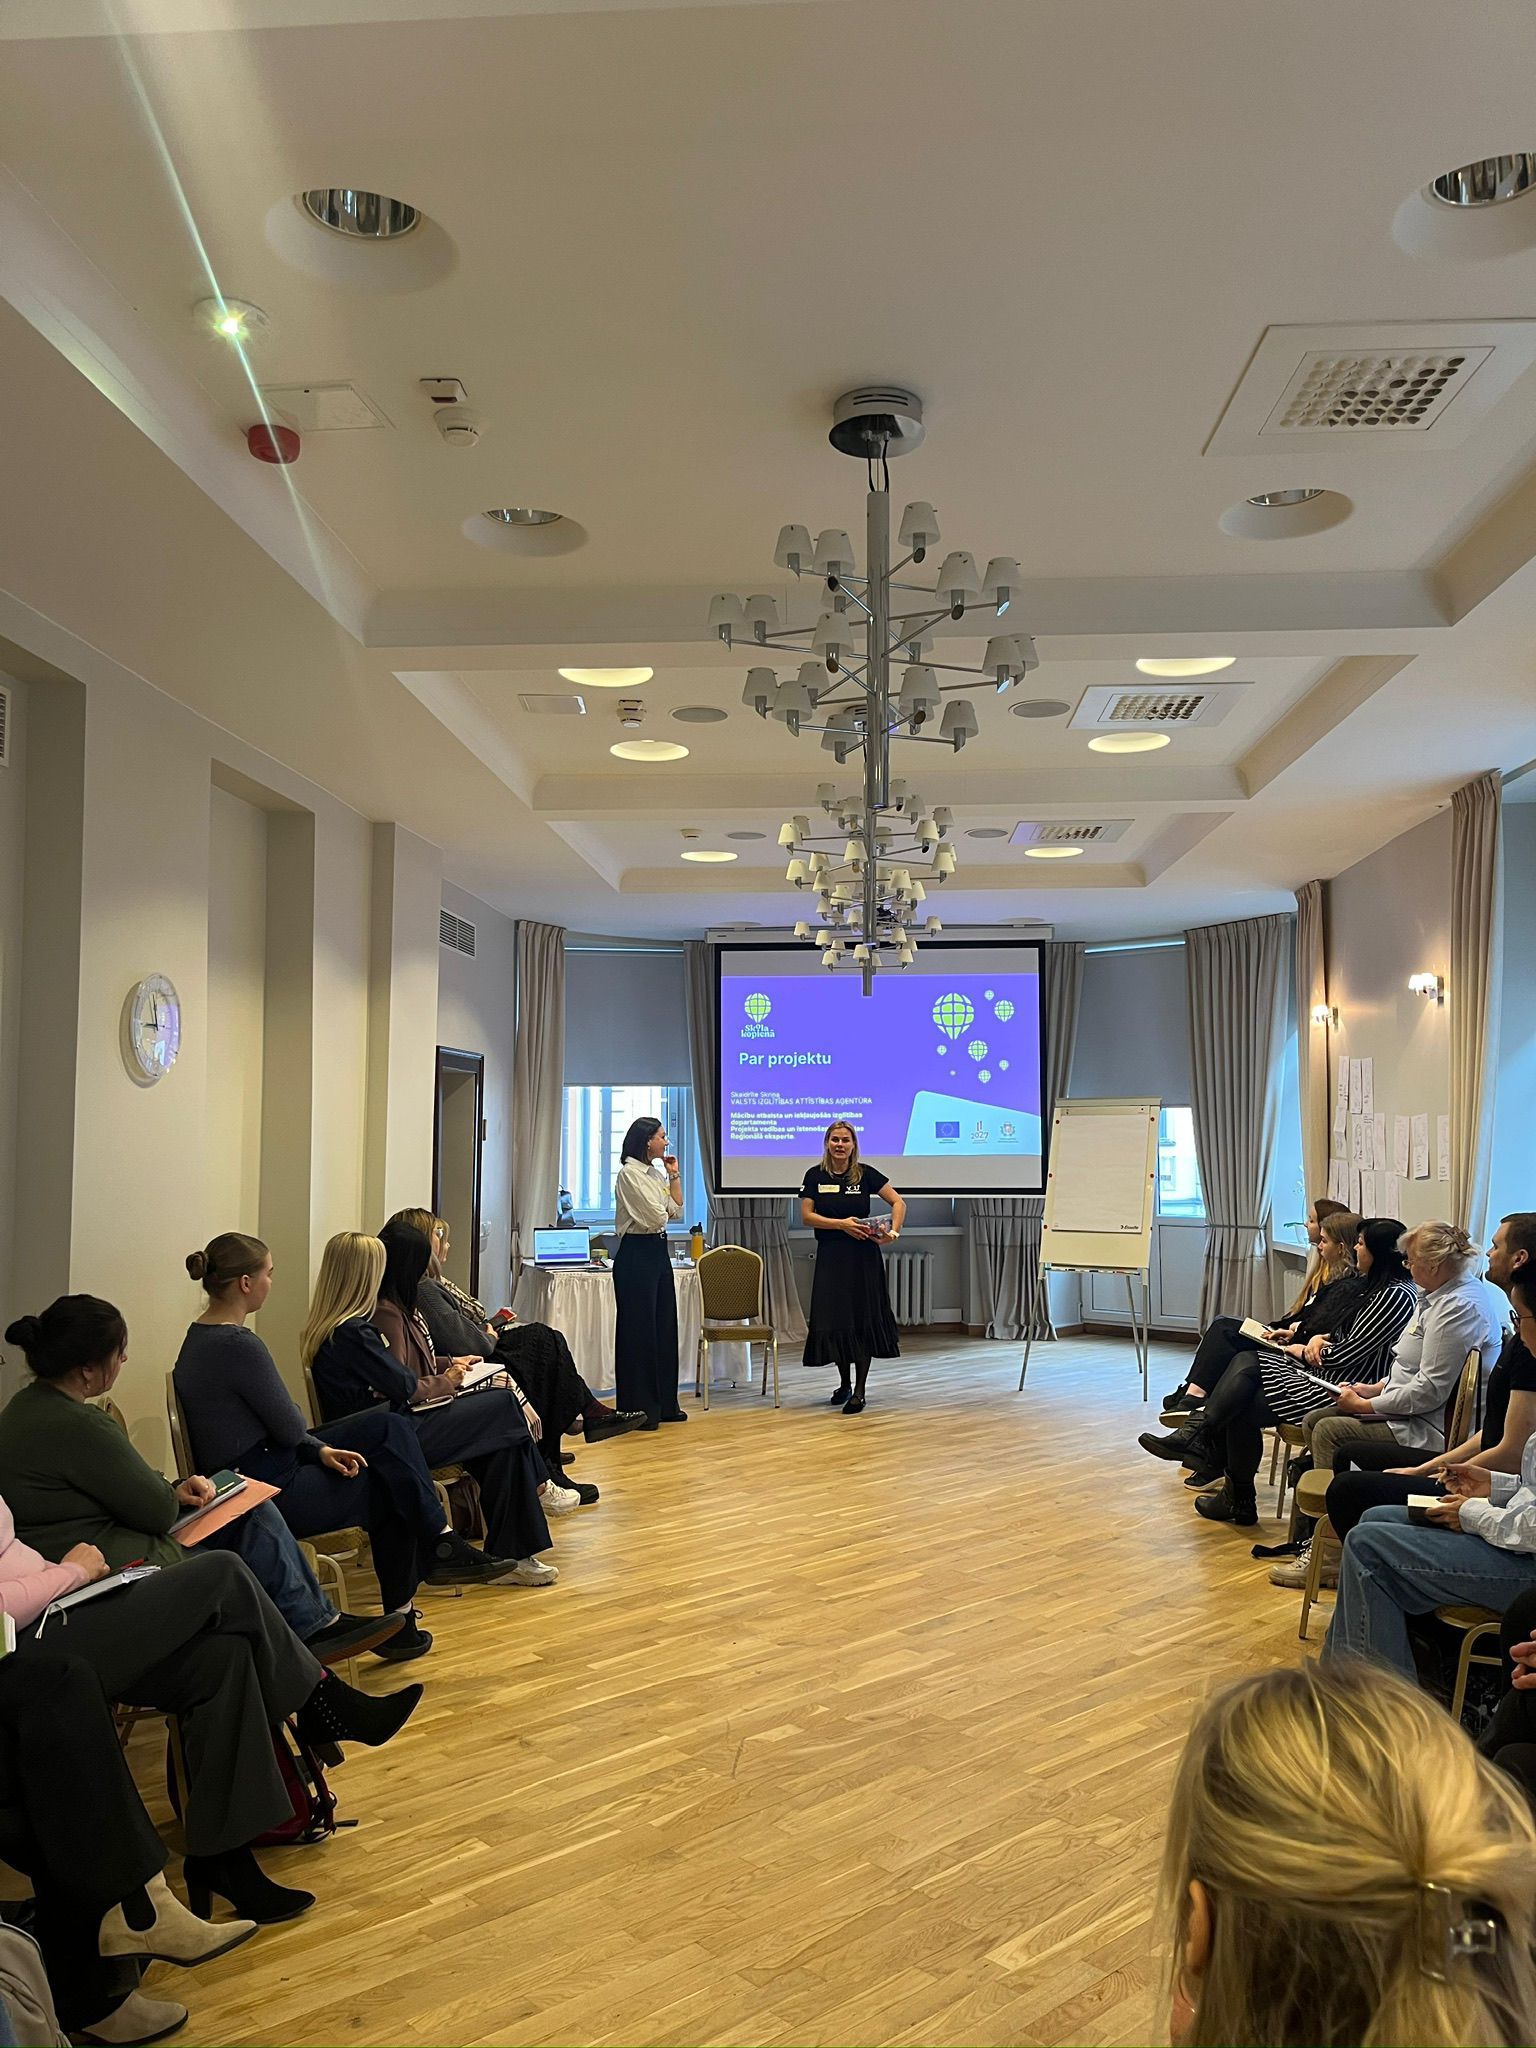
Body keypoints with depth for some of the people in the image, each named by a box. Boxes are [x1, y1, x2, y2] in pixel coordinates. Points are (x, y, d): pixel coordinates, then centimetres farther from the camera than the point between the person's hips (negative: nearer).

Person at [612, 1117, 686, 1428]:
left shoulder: (656, 1173, 14)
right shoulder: (629, 1173, -13)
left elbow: (676, 1211, 14)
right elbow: (654, 1217, -18)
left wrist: (674, 1175, 11)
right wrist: (661, 1215, 4)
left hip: (658, 1251, 9)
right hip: (636, 1253, -9)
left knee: (664, 1326, 12)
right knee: (638, 1330, -3)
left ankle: (663, 1403, 21)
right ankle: (636, 1409, 4)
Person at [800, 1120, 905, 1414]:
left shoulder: (866, 1174, 0)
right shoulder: (815, 1176, 2)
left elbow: (898, 1203, 3)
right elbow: (806, 1216, -4)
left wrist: (893, 1231, -13)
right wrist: (841, 1224, -15)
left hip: (863, 1256, -1)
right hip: (830, 1256, 1)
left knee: (863, 1320, -1)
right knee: (833, 1320, 2)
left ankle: (859, 1391, 7)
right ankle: (844, 1383, 24)